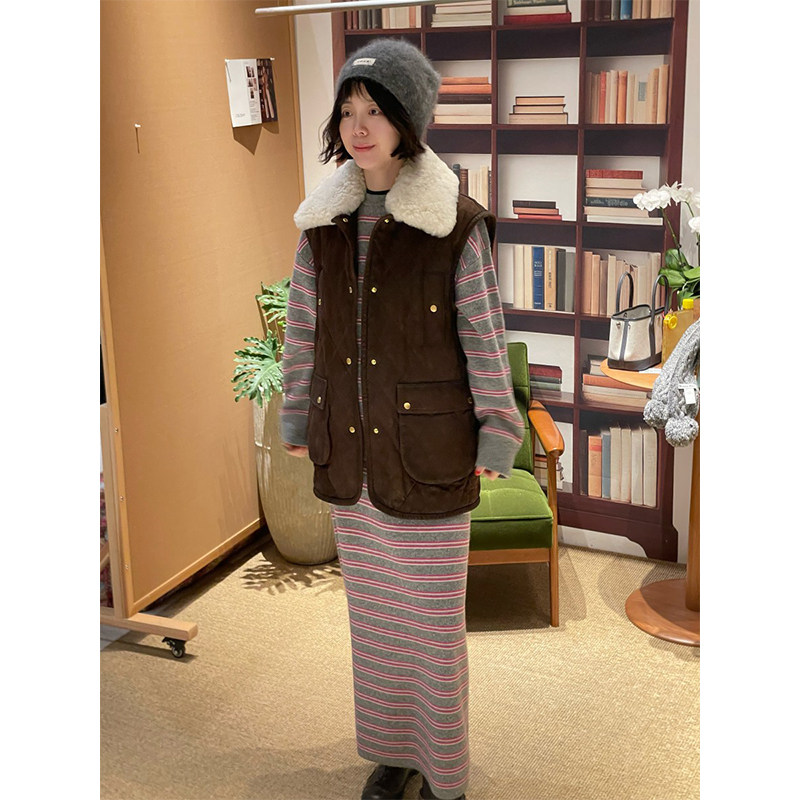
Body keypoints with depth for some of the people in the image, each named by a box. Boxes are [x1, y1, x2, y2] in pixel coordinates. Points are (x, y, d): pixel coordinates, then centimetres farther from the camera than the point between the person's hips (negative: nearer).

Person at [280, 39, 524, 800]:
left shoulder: (458, 226, -14)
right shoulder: (324, 224, -1)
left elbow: (486, 339, -9)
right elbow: (304, 332, 7)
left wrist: (494, 441, -6)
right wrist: (298, 424, 11)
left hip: (429, 452, -4)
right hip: (352, 452, 5)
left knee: (433, 620, 8)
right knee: (372, 605, 18)